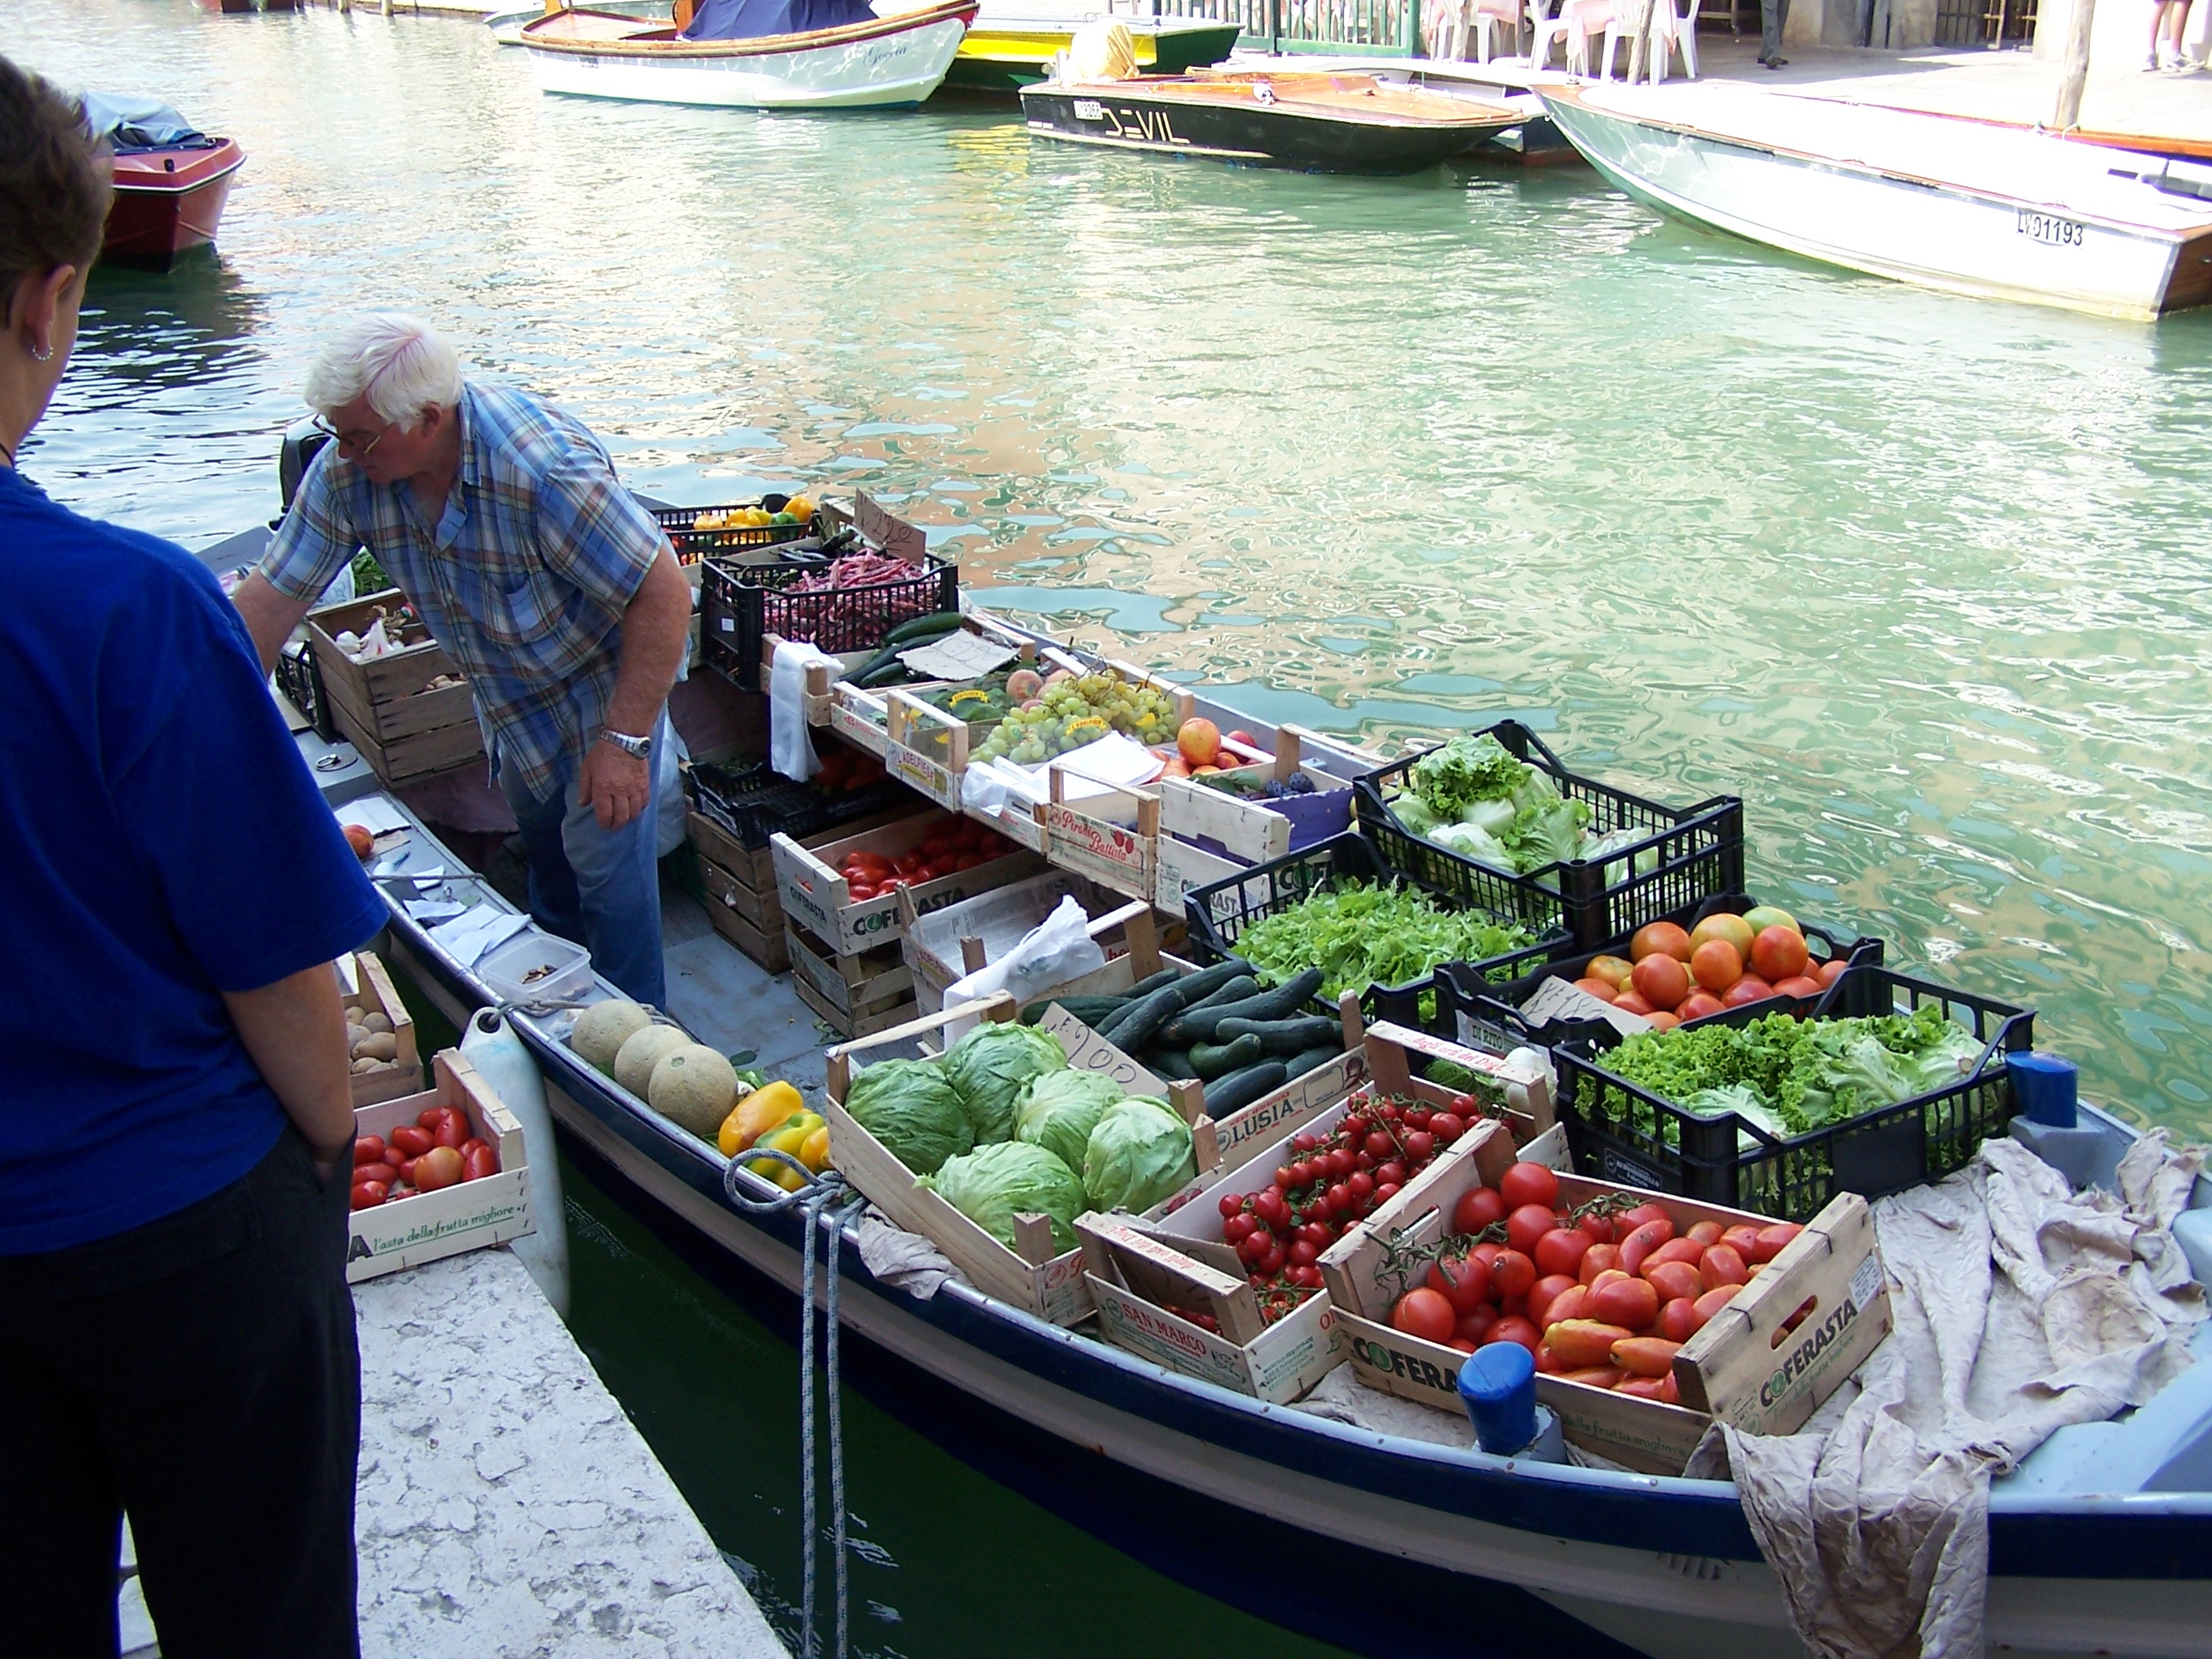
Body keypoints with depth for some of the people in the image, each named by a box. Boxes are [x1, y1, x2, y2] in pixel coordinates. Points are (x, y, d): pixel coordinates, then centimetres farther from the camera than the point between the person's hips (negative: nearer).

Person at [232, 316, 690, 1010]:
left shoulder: (543, 469, -38)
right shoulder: (343, 472, -20)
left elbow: (663, 592, -34)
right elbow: (272, 596, -13)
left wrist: (625, 739, -33)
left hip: (600, 685, -7)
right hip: (505, 696, 7)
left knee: (605, 864, -2)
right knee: (541, 842, 25)